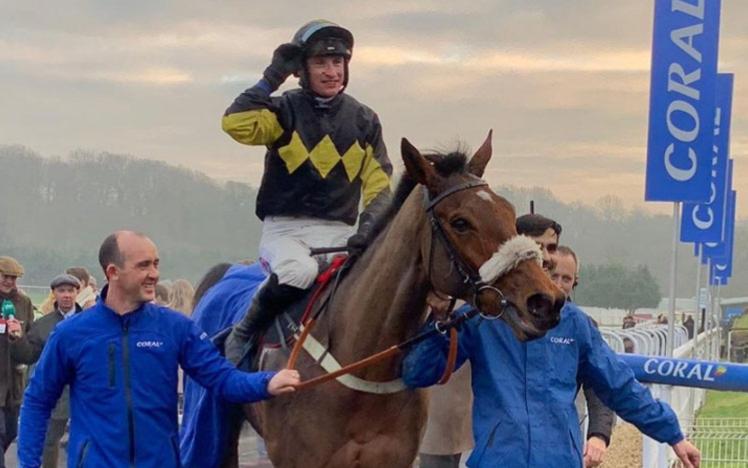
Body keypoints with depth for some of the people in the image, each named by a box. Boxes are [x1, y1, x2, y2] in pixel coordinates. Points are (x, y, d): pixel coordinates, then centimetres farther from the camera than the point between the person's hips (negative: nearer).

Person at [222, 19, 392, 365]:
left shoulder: (364, 120, 11)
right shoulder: (285, 110, 0)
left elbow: (379, 185, 9)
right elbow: (236, 124, -20)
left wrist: (369, 227, -10)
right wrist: (273, 76, -12)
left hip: (337, 232, 4)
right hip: (284, 229, -3)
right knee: (300, 270, -35)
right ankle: (243, 335, -12)